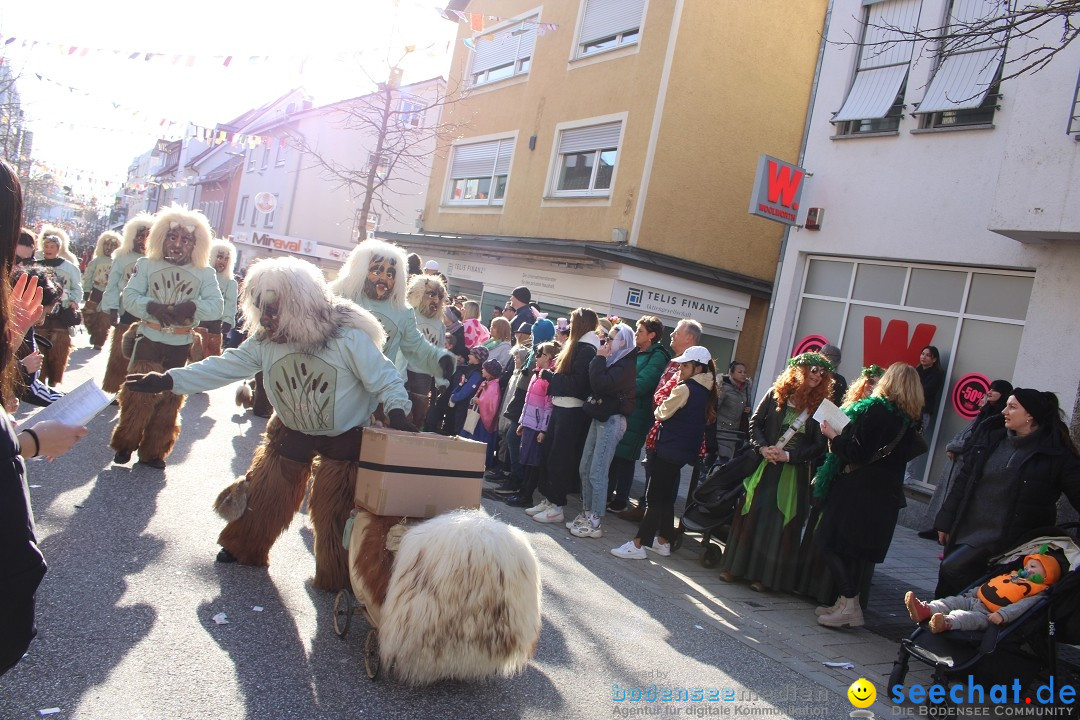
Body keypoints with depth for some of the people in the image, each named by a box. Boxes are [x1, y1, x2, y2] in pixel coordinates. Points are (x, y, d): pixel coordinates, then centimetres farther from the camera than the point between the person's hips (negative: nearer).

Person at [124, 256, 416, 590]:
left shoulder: (349, 336, -27)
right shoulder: (264, 340, -11)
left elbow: (384, 378, -21)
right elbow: (224, 367, -11)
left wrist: (397, 411, -37)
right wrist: (167, 380, -19)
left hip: (345, 438, -4)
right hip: (292, 431, 5)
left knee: (334, 508, -2)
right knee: (266, 491, 12)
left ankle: (335, 577, 18)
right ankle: (244, 548, 39)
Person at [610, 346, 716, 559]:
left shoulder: (685, 388, -18)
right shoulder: (706, 391, 8)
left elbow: (662, 413, -10)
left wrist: (659, 409, 12)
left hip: (669, 449, -9)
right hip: (685, 451, 9)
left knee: (654, 497, -6)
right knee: (667, 496, 17)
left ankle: (638, 544, -3)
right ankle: (663, 541, 24)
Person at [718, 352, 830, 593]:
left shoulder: (821, 407, -2)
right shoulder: (776, 394, 0)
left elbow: (819, 446, -4)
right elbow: (755, 422, 3)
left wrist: (788, 455, -14)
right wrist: (763, 448, -12)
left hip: (793, 473, -1)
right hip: (763, 466, 1)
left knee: (778, 522, 2)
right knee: (750, 514, 6)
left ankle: (762, 575, 13)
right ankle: (734, 566, 18)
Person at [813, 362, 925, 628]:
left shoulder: (875, 409, -14)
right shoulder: (910, 420, 7)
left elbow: (856, 452, -19)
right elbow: (903, 455, 14)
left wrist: (833, 436, -4)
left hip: (858, 490, -7)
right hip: (888, 494, 8)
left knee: (833, 543, 0)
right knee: (855, 548, 15)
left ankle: (849, 604, -4)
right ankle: (846, 602, 20)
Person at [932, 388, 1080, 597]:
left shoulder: (1055, 453, -5)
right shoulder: (992, 438, 9)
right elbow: (963, 481, 12)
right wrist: (945, 522, 11)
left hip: (1004, 539, -5)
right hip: (965, 531, 6)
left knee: (952, 570, -21)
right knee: (948, 576, 8)